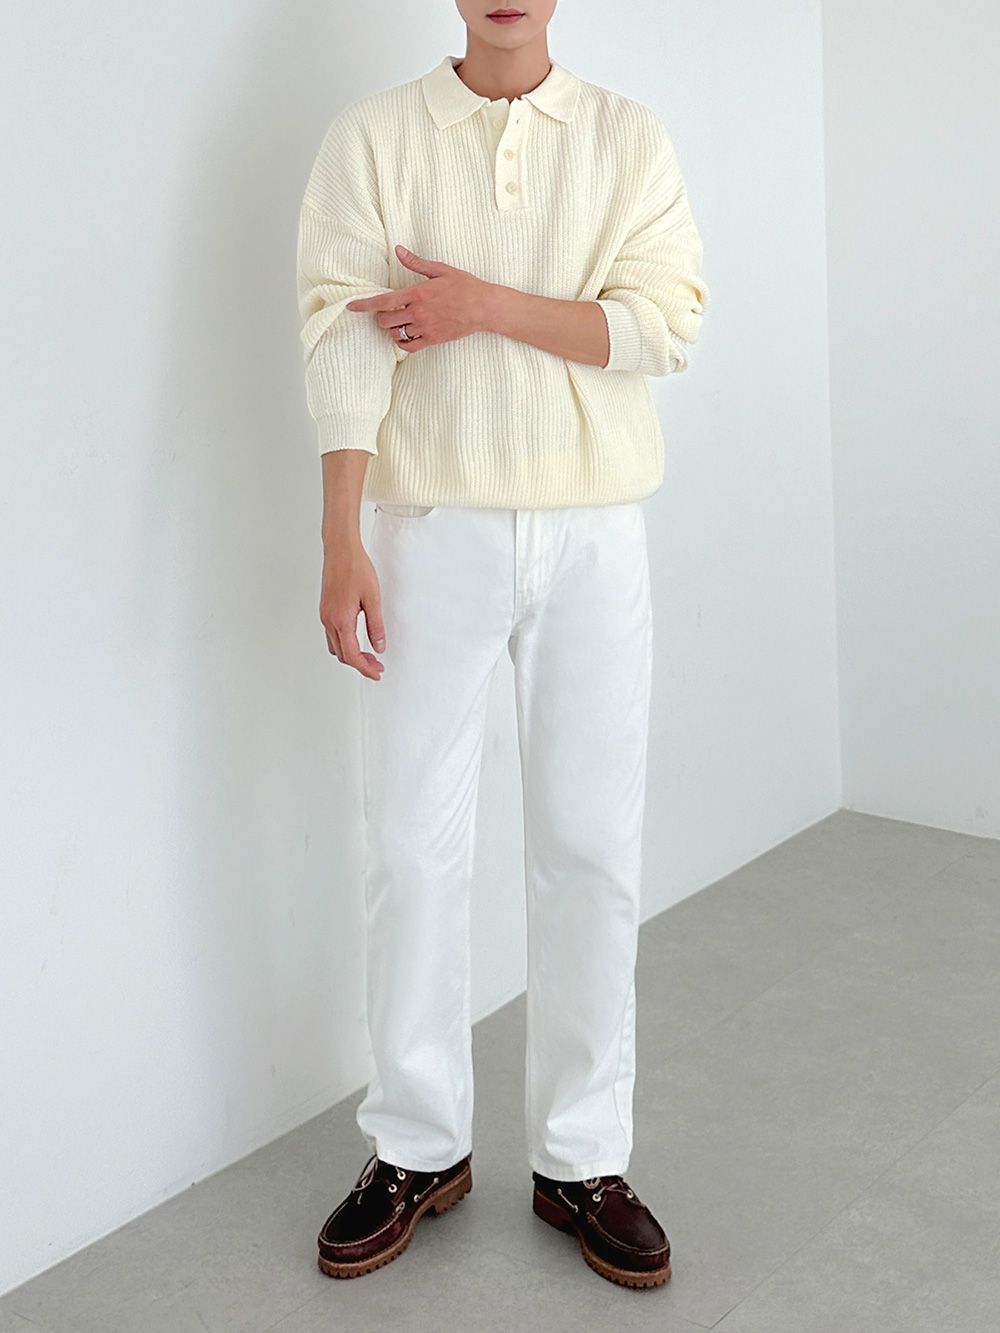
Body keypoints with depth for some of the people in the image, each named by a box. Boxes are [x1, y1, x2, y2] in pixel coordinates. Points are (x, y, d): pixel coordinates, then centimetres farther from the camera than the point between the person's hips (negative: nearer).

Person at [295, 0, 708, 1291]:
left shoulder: (628, 138, 7)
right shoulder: (374, 135, 3)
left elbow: (668, 319, -4)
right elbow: (344, 336, -6)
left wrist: (489, 307, -13)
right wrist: (341, 545, -14)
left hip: (595, 539, 1)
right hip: (435, 530, -1)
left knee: (590, 847, 4)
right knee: (413, 844, 3)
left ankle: (581, 1159, 17)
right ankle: (418, 1149, 20)